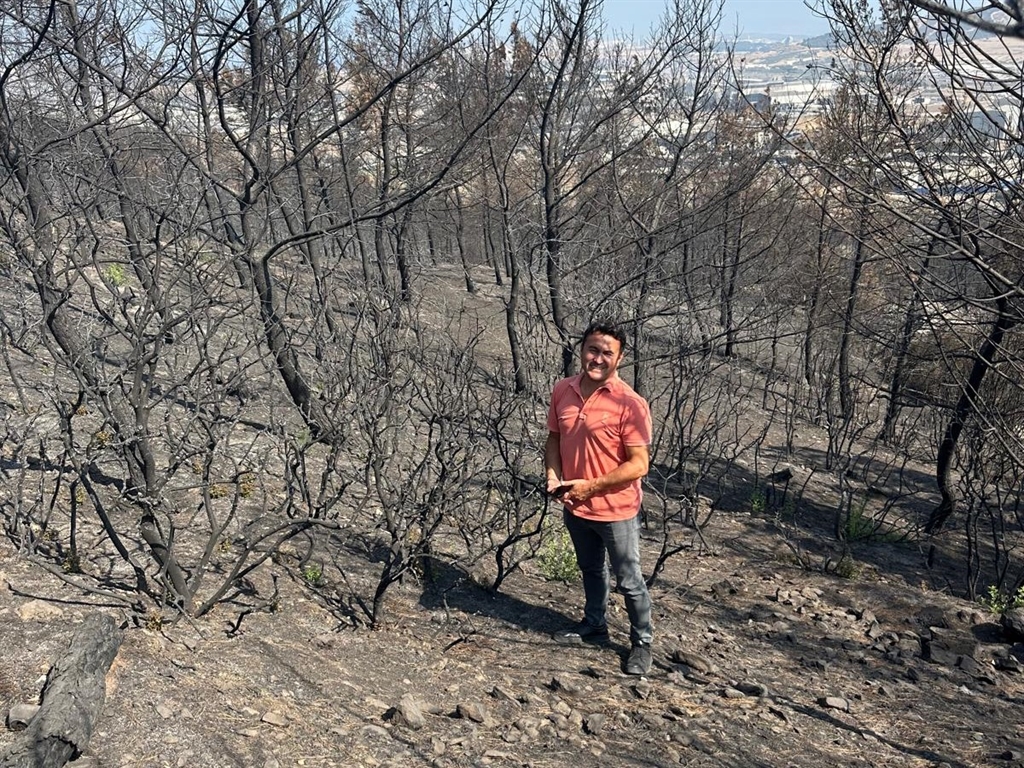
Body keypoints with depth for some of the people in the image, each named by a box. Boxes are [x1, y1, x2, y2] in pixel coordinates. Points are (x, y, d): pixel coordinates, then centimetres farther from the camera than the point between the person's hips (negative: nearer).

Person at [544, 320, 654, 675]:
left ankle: (641, 642, 31)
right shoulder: (562, 391, -5)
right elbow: (554, 438, 9)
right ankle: (594, 625, 47)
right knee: (591, 570, 26)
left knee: (628, 581, 11)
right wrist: (553, 476, -9)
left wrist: (591, 486, -24)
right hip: (574, 506, 6)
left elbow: (639, 464, -21)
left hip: (615, 510, -5)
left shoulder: (630, 404, -22)